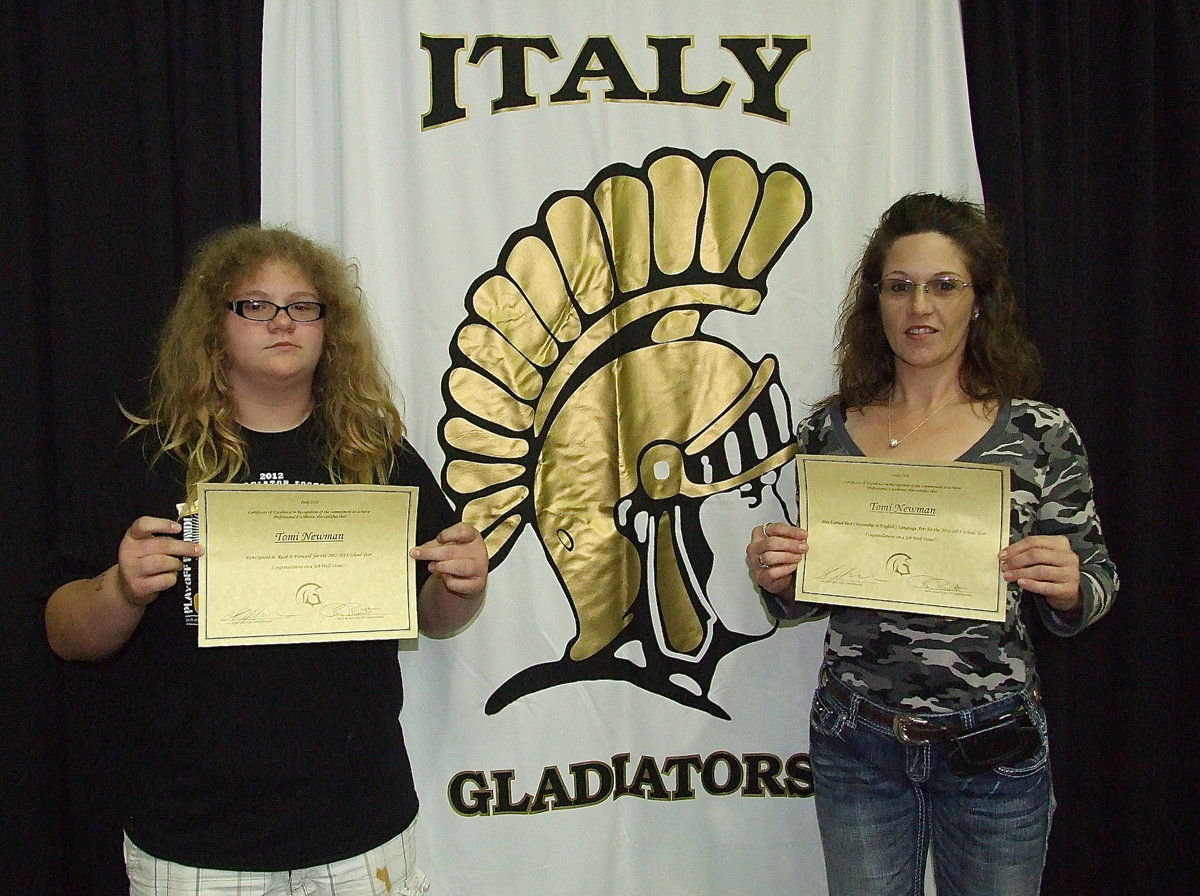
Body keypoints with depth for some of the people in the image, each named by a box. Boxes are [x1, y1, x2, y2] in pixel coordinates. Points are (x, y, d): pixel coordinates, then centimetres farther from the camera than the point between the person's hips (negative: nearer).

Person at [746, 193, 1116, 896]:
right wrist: (778, 580, -11)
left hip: (993, 747, -1)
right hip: (855, 744, 2)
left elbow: (1091, 589, 1)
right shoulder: (829, 432, 0)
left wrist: (1067, 588, -21)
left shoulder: (1039, 433, -5)